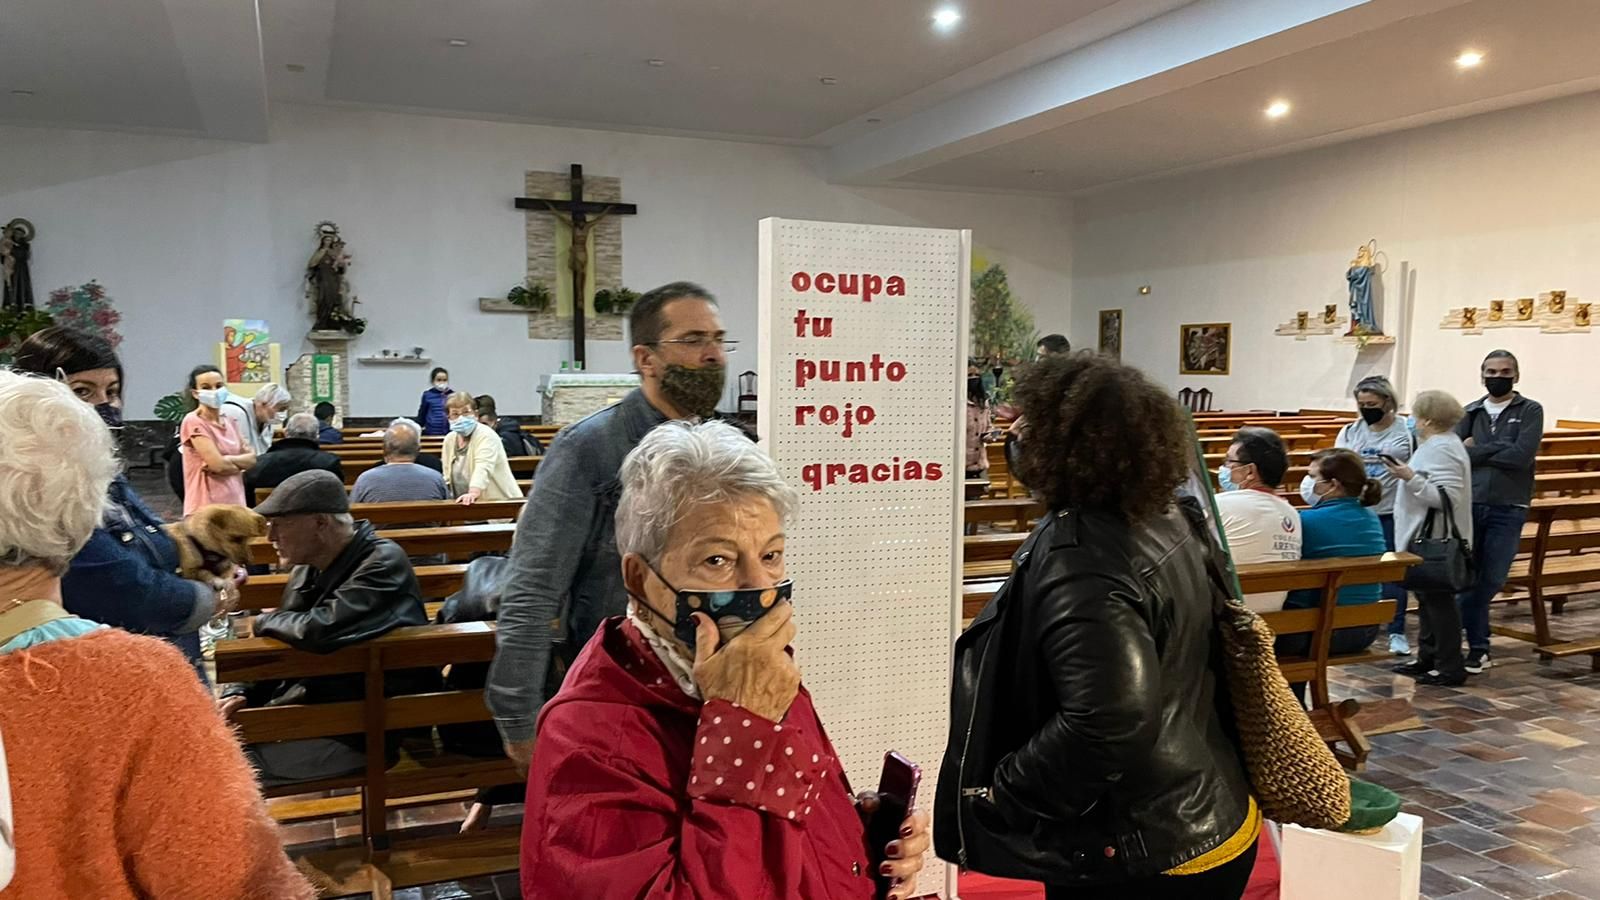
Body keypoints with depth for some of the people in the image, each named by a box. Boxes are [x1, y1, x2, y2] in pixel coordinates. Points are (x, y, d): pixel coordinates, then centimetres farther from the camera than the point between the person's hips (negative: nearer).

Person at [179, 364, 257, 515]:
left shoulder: (229, 422, 14)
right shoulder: (193, 422, -7)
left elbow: (252, 458, 8)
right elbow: (217, 463, -16)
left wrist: (227, 461, -8)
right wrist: (240, 465, 2)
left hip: (235, 501, 7)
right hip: (206, 505, -7)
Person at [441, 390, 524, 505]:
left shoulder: (486, 436, -10)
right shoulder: (449, 440, 10)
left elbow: (483, 468, -27)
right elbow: (448, 479, 17)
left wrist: (473, 493, -42)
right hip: (465, 506, 5)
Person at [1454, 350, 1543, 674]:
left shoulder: (1530, 411, 1)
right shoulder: (1470, 412, 9)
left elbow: (1522, 456, -14)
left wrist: (1476, 451, -7)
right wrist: (1498, 451, -13)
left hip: (1508, 510, -2)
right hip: (1468, 505, 2)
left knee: (1491, 580, 1)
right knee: (1467, 578, 3)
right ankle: (1477, 647, 14)